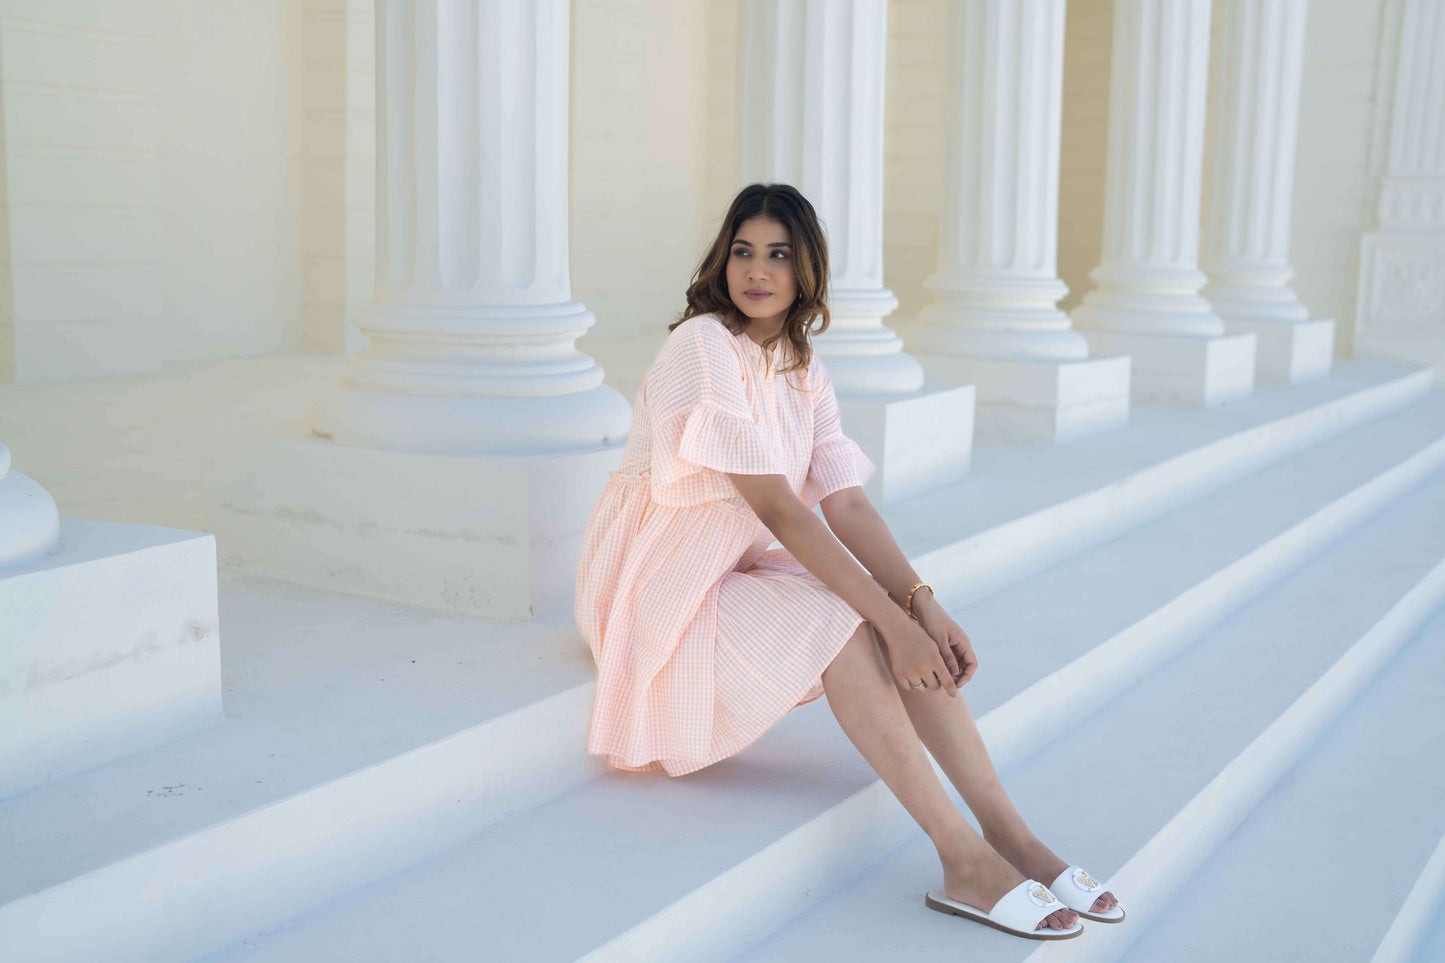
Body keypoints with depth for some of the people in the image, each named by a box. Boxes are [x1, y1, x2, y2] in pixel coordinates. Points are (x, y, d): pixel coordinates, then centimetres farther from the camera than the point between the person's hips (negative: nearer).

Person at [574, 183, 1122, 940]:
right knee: (844, 626, -28)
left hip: (733, 569, 7)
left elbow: (847, 504, -3)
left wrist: (922, 604, -19)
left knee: (904, 621, -16)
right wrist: (891, 618, -30)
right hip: (660, 582, -7)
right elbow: (777, 509, -26)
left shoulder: (803, 370, 7)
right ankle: (963, 859, -29)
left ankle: (1009, 835, -21)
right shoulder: (703, 347, -19)